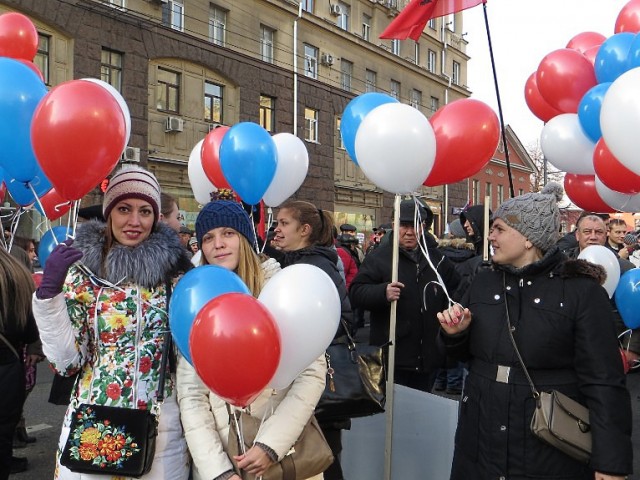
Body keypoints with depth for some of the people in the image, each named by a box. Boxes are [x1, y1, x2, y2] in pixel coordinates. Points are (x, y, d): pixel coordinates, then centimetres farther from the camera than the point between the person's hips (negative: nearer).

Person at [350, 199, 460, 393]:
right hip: (391, 356, -4)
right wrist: (383, 293, -29)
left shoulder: (436, 257, 10)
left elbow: (456, 290, 24)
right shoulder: (379, 257, -6)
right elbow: (356, 292, -11)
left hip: (429, 356, 5)